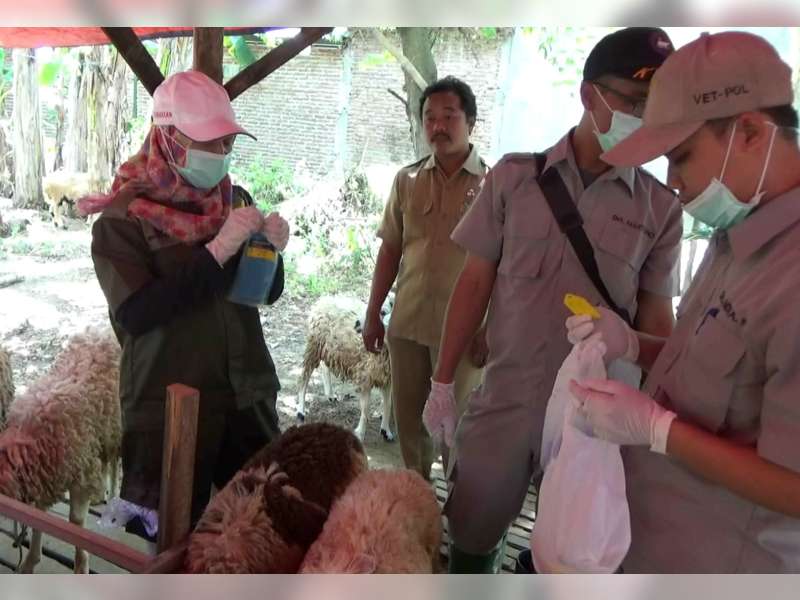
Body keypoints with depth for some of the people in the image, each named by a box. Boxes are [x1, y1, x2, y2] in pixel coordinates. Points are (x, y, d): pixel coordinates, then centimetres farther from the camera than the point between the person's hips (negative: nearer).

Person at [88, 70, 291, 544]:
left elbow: (267, 293, 13)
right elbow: (136, 314, -21)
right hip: (169, 409, -4)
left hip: (247, 397, 5)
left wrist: (271, 250, -8)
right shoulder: (123, 217, -7)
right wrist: (217, 251, -24)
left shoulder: (233, 200, 8)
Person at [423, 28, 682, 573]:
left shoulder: (661, 208, -2)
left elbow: (657, 321, 3)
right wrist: (443, 381, 3)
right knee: (471, 539, 14)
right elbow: (475, 284, 2)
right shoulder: (513, 177, -2)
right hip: (505, 400, 0)